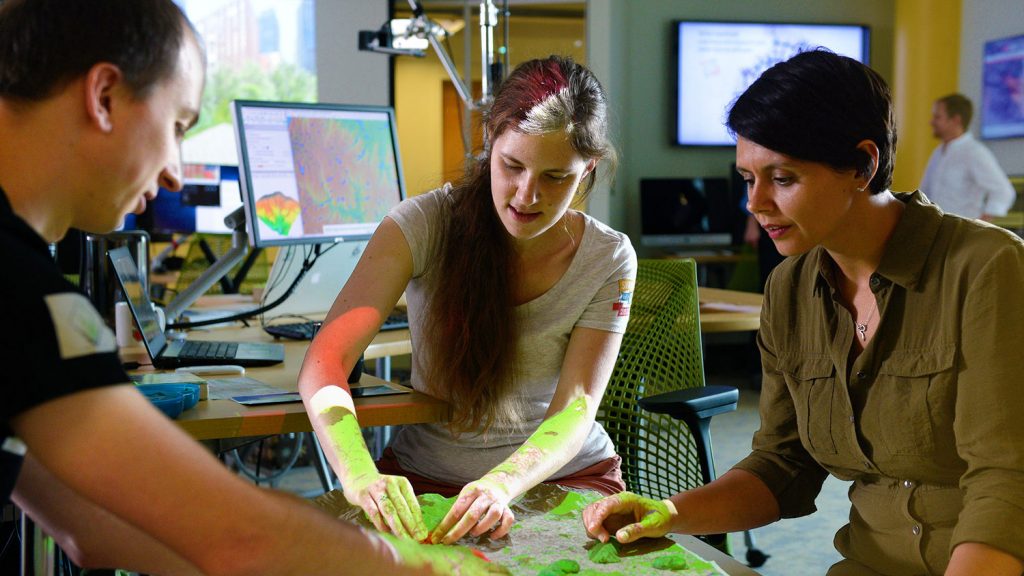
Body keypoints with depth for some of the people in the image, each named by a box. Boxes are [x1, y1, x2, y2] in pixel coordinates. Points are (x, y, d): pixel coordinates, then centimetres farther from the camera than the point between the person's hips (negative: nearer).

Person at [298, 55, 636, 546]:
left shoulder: (608, 260, -7)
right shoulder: (425, 224, -12)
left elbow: (575, 409, -15)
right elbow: (326, 360, -21)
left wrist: (502, 485, -36)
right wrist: (359, 475, -39)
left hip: (566, 474, 1)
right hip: (423, 475, 0)